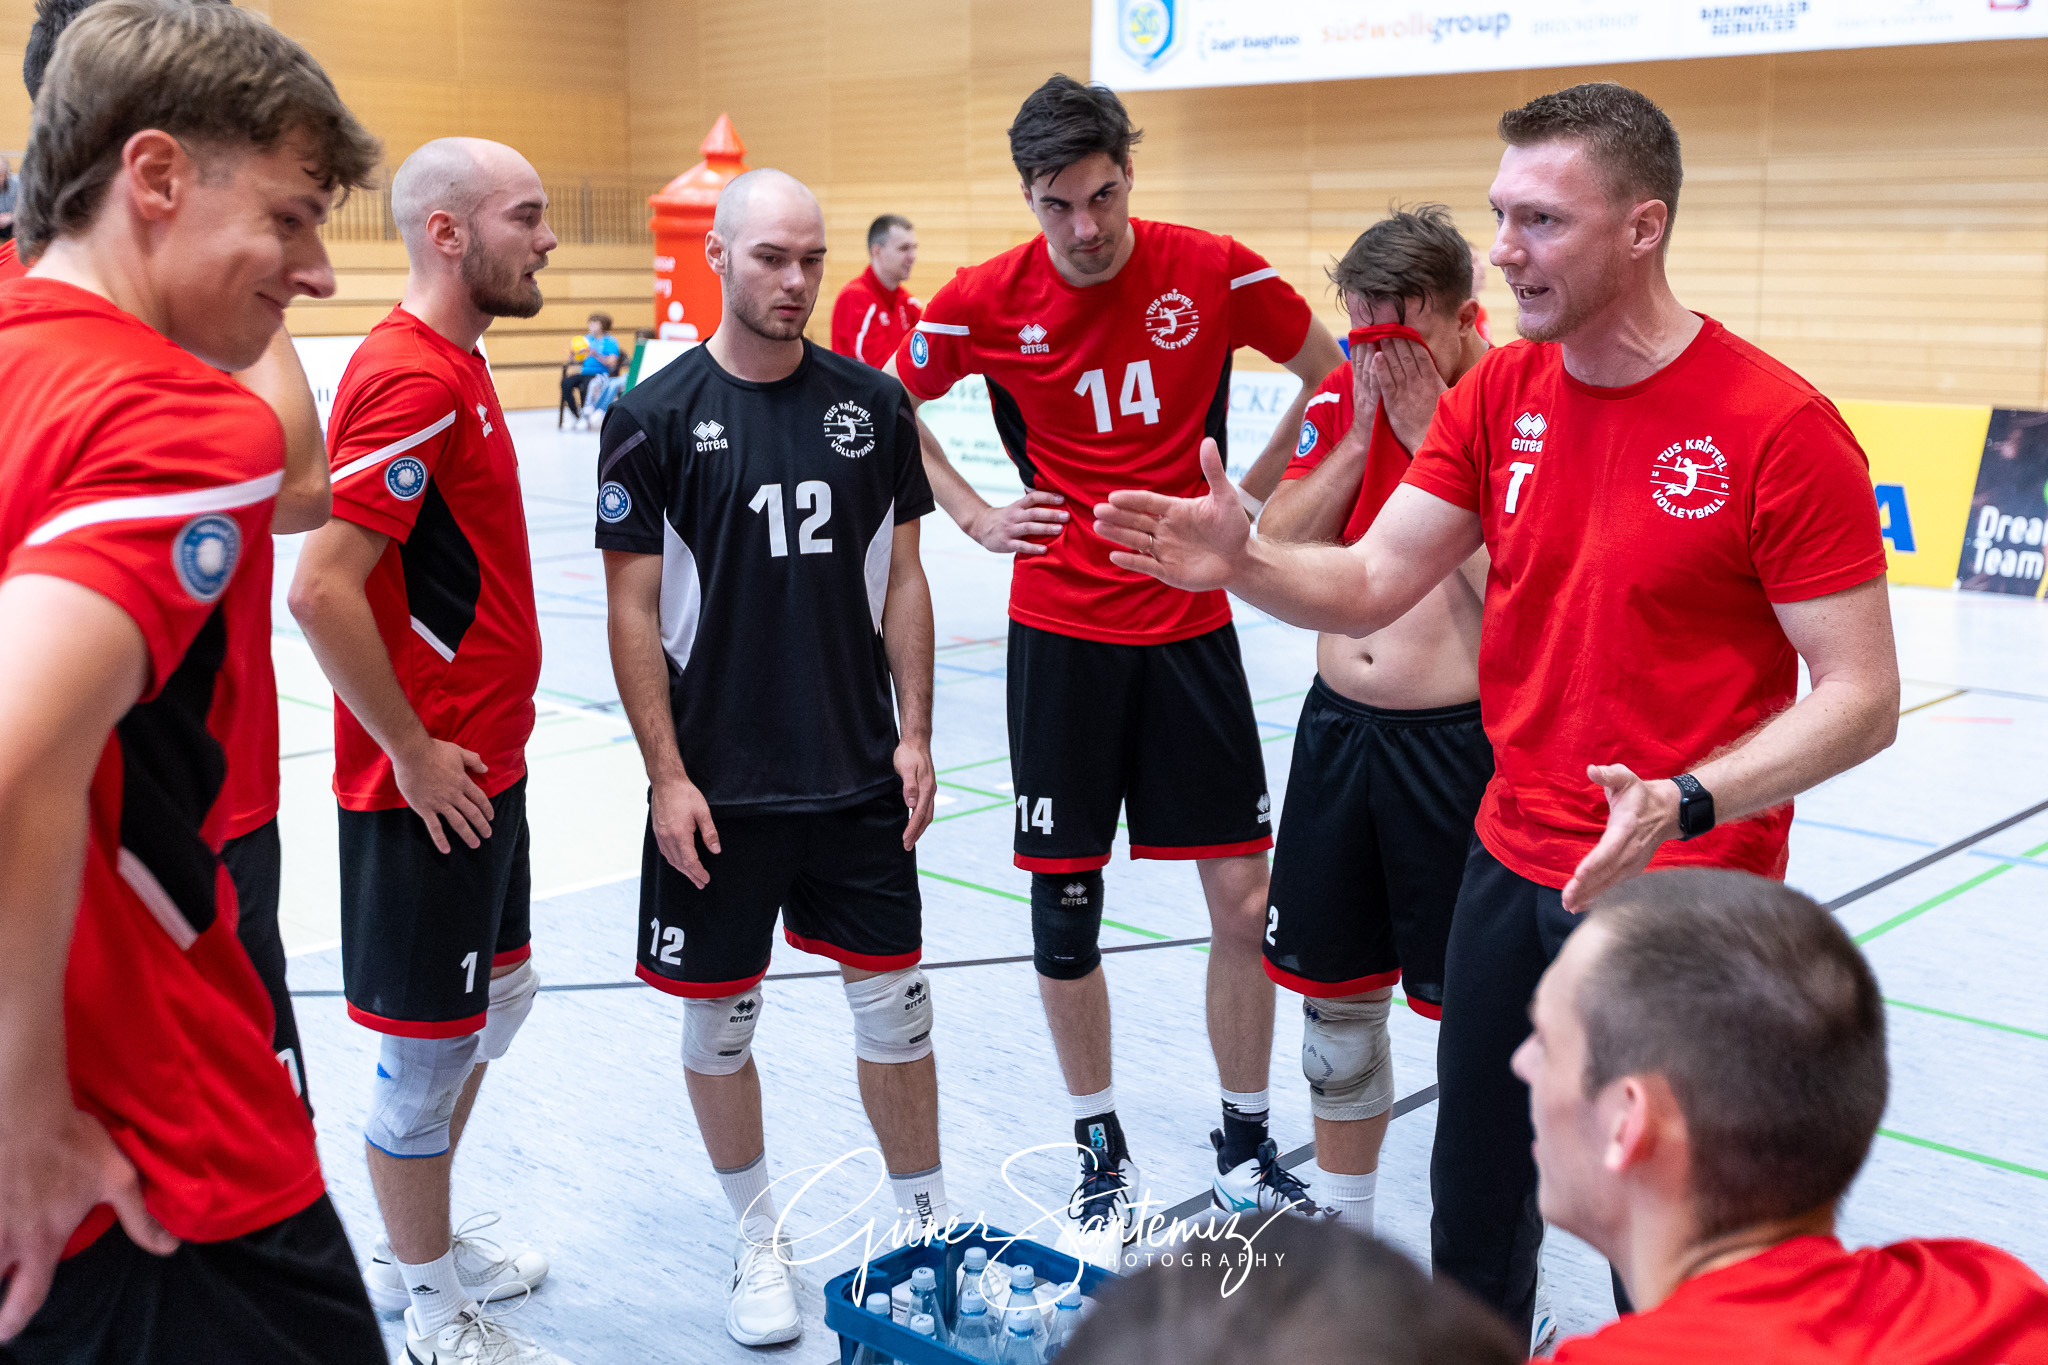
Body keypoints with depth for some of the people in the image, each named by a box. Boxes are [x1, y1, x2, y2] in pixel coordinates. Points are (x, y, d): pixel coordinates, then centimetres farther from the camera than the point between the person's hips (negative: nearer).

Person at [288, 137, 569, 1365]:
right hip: (430, 783, -10)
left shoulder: (457, 367, 11)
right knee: (428, 1047, 5)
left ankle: (421, 1246, 39)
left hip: (486, 765, 10)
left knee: (500, 1000, 22)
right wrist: (412, 751, -19)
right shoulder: (412, 378, -20)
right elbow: (321, 587, -27)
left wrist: (488, 731, 17)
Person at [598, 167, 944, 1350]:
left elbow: (902, 581, 7)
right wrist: (668, 775, -9)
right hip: (721, 786, -2)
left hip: (860, 775, 2)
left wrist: (914, 736, 2)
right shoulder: (657, 418, -6)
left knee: (895, 1000, 9)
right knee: (721, 1015, 10)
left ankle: (926, 1221, 28)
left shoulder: (874, 403, 2)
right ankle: (759, 1240, 30)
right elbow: (635, 611, -5)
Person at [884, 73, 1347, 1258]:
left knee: (1245, 898, 3)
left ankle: (1248, 1144, 24)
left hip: (1191, 627, 0)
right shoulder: (988, 301, -5)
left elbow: (1335, 374, 8)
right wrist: (974, 514, 1)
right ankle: (1102, 1151, 24)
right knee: (1066, 907, 5)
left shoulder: (1215, 272, -6)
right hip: (1062, 634, 0)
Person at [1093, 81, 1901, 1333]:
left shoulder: (1779, 428, -16)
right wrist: (1241, 562, -18)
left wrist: (1684, 805, -28)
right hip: (1511, 866, 5)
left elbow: (1861, 700, -14)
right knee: (1475, 1201, 18)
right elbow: (1369, 585, 2)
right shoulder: (1501, 395, 2)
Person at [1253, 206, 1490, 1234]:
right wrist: (1360, 435, -9)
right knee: (1334, 987, 16)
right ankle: (1338, 1216, 36)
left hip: (1459, 741, -6)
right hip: (1338, 725, 6)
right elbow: (1277, 554, 1)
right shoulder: (1344, 398, 6)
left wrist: (1429, 438, -19)